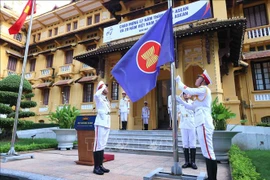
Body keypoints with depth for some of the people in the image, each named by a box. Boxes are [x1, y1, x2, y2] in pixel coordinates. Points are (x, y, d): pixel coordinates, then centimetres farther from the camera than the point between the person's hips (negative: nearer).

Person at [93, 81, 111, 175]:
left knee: (103, 145, 10)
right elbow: (96, 94, -28)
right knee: (98, 144, -8)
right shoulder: (98, 98, -2)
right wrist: (102, 87, -10)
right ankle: (96, 167, -3)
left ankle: (100, 165, 16)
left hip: (107, 123, 8)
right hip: (100, 123, -8)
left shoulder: (107, 100, 21)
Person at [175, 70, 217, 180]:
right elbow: (191, 107, 28)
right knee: (208, 153, 10)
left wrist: (179, 81, 3)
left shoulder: (204, 89, -1)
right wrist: (180, 101, 24)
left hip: (204, 124, -10)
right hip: (203, 124, 10)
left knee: (208, 153, -10)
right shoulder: (201, 93, 26)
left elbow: (188, 90, -13)